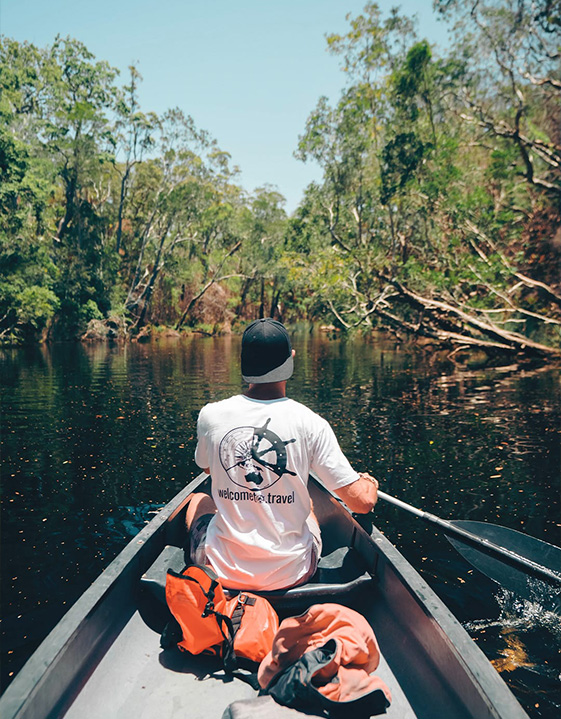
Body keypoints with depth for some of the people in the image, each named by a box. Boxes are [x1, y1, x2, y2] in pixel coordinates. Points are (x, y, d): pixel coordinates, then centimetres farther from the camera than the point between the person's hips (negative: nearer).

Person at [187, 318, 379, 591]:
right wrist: (369, 481, 9)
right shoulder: (311, 423, -18)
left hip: (223, 571, 0)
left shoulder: (211, 415, -13)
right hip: (291, 574, 0)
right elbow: (363, 502, -14)